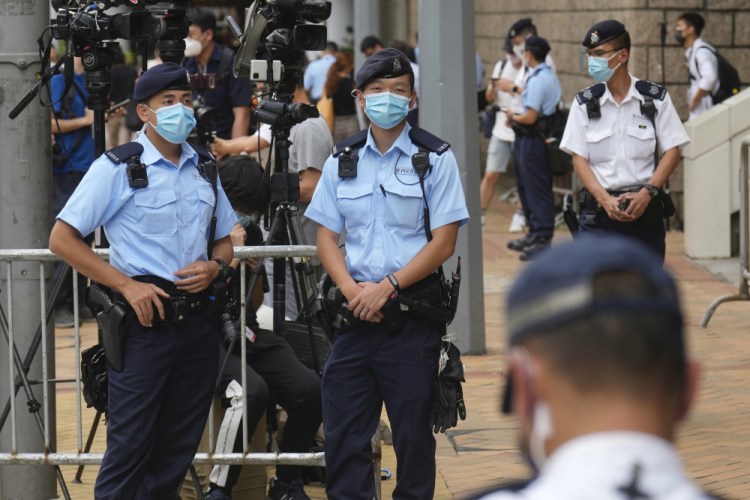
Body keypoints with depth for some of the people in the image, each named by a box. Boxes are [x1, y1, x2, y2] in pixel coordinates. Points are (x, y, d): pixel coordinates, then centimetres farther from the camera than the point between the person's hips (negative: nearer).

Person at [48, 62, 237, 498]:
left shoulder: (204, 168, 12)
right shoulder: (118, 168, -5)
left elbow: (225, 241, 22)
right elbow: (62, 239, -8)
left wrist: (215, 266, -2)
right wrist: (127, 285, -15)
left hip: (198, 322, 6)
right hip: (144, 321, -5)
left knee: (179, 447, 9)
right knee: (130, 446, -6)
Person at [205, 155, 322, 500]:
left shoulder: (250, 232, 13)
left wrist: (256, 271, 4)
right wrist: (231, 256, -14)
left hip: (245, 332, 6)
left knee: (309, 389, -19)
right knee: (252, 390, -35)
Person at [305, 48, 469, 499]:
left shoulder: (435, 158, -2)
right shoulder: (342, 161, 8)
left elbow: (444, 242, -6)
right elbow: (326, 237, 9)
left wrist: (387, 287, -14)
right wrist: (352, 290, -9)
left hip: (413, 313, -3)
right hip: (355, 311, 3)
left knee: (413, 431, 3)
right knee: (343, 430, 2)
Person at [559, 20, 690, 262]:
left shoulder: (656, 99, 1)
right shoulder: (585, 102, 3)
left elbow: (672, 152, 0)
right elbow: (579, 158, 0)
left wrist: (647, 193, -14)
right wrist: (605, 199, -15)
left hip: (646, 210, 0)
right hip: (598, 213, 0)